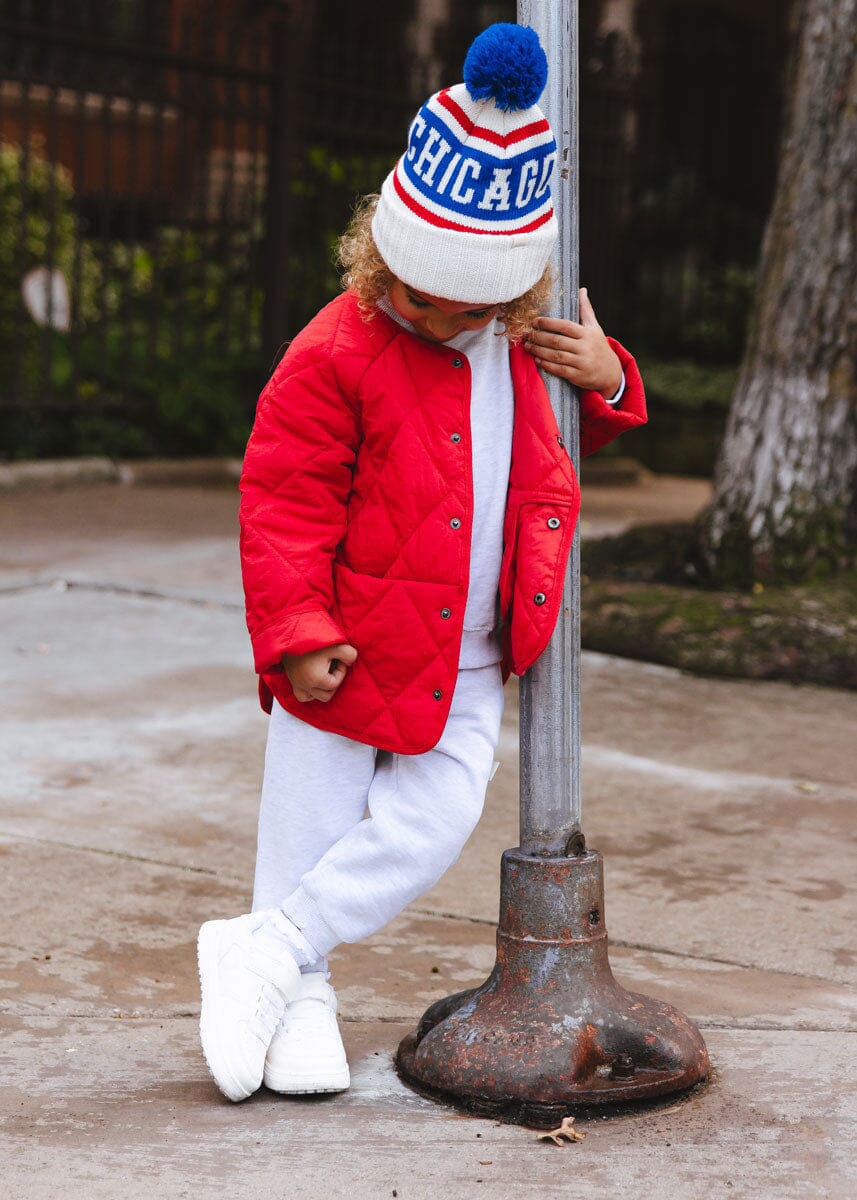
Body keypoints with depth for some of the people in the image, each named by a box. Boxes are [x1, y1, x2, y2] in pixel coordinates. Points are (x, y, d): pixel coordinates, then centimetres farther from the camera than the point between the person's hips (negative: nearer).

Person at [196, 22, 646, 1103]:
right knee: (313, 830, 5)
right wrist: (297, 634, -18)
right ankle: (299, 994, 24)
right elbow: (283, 502, -12)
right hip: (352, 654, -5)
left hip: (468, 663, 5)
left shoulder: (522, 343, 5)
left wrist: (606, 382, 1)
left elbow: (560, 445, 23)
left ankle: (263, 950, 11)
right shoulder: (337, 353, -14)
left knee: (432, 826, -2)